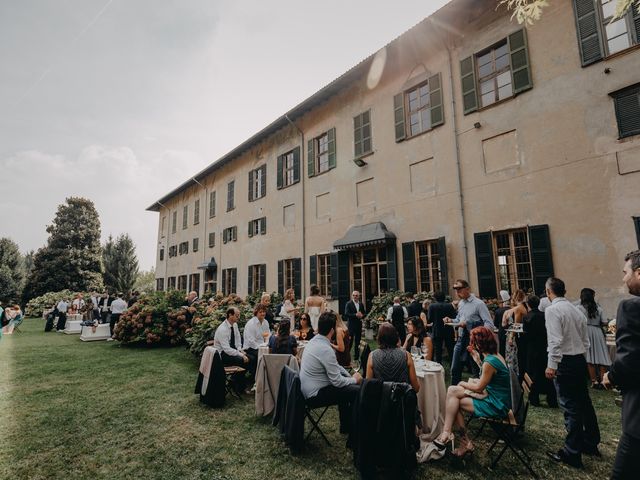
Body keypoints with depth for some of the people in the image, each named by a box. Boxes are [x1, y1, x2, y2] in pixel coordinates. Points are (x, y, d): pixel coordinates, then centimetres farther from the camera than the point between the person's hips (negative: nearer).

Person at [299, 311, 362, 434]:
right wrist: (354, 380, -3)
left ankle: (345, 425, 31)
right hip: (315, 395, -10)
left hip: (307, 389, 10)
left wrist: (350, 376, 7)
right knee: (358, 391, -8)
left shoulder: (313, 341, 3)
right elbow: (337, 381, -21)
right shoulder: (326, 350, -27)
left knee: (346, 386, 21)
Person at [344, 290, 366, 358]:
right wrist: (355, 315, -23)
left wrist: (361, 315, -11)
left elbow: (365, 313, 11)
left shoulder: (361, 304, 10)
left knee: (358, 341, 10)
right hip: (351, 325, -5)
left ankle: (357, 355, 20)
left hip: (359, 325, 5)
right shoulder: (348, 304, -6)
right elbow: (346, 314, -14)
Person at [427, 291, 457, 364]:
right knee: (451, 351, 14)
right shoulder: (450, 306, -5)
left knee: (438, 352, 8)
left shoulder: (432, 306, -10)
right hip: (449, 332, 2)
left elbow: (429, 319, -12)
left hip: (437, 332, -2)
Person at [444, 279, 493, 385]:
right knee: (455, 369, 13)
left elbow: (489, 324, -19)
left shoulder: (479, 304, -14)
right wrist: (451, 320, 1)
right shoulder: (460, 303, 8)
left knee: (477, 370, 8)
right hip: (461, 339, 7)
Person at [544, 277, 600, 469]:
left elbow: (555, 340, -22)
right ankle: (591, 444, 34)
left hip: (565, 362, -8)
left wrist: (552, 365, -17)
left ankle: (572, 454, 12)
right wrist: (580, 355, 21)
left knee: (570, 407, 1)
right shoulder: (576, 309, 8)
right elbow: (585, 340, 13)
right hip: (580, 359, 8)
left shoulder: (552, 310, -16)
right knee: (584, 403, 19)